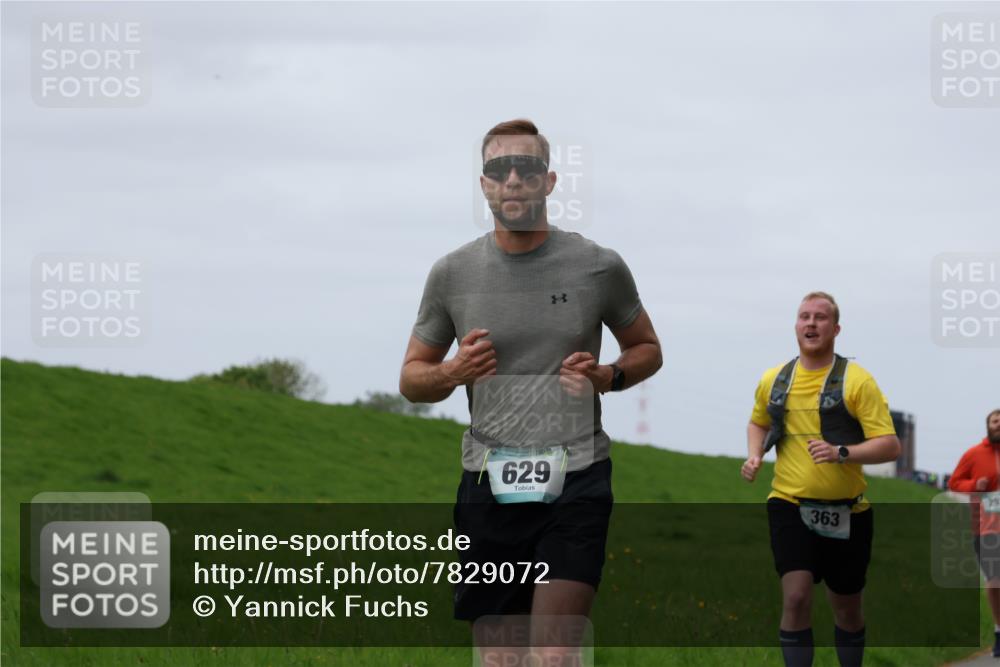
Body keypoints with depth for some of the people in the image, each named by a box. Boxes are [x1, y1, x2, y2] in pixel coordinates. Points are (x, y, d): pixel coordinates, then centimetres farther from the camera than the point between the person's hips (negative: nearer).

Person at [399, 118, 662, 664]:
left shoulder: (599, 267, 1)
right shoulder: (451, 273, 4)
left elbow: (648, 350, 16)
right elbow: (412, 378, 13)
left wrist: (608, 376, -6)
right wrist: (454, 373, -9)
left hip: (577, 480, -2)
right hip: (489, 485, 2)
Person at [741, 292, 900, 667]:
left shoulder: (856, 380, -7)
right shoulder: (774, 380, 6)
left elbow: (889, 446, -12)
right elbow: (758, 423, 27)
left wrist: (841, 452, -27)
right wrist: (754, 455, 6)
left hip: (846, 511, -1)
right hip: (790, 505, 1)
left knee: (847, 608, 12)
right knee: (796, 597, -15)